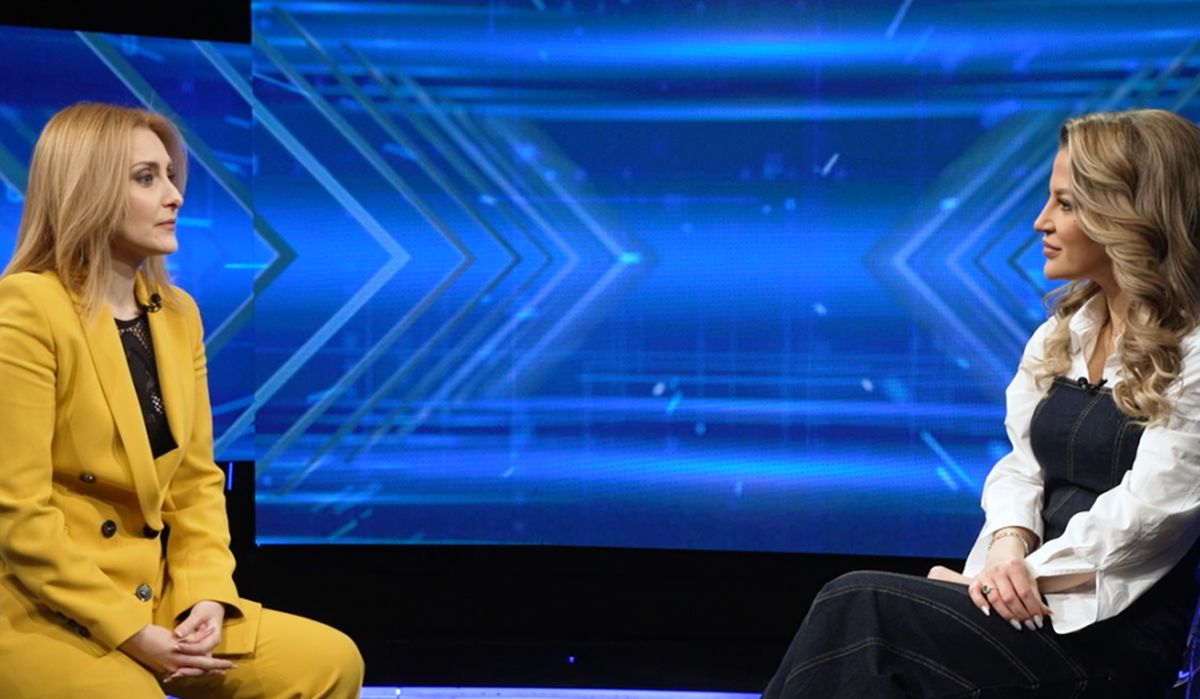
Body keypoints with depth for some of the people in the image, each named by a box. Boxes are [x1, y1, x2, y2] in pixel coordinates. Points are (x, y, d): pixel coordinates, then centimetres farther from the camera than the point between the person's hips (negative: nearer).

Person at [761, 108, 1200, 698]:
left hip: (1113, 637, -6)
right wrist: (1009, 544, -9)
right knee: (865, 624, -21)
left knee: (858, 605, -22)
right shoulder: (1061, 335, 14)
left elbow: (1145, 517, -15)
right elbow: (1021, 465, 11)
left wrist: (1029, 574, -12)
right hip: (1037, 599, 6)